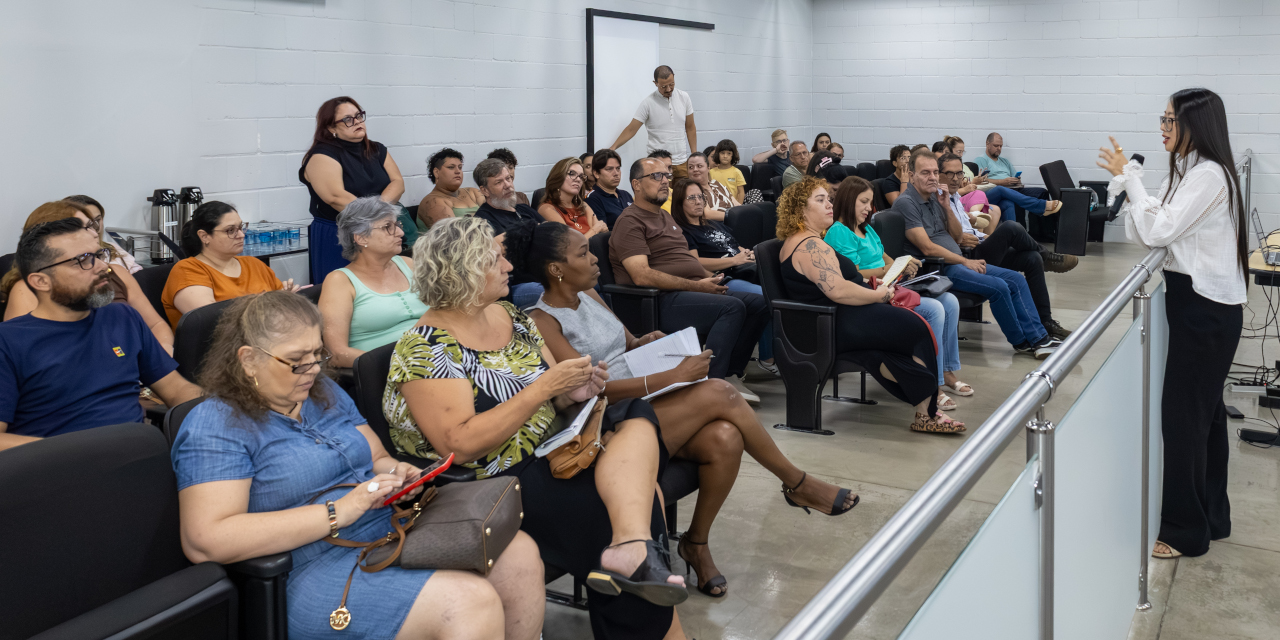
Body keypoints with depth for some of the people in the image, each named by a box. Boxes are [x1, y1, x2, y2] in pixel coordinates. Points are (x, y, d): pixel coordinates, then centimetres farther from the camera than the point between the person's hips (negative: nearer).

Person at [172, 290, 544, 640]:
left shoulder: (324, 393, 15)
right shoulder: (215, 425, -9)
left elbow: (378, 459, 24)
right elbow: (204, 542, -21)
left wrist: (396, 475, -4)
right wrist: (337, 513, -24)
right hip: (314, 567, -8)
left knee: (520, 555, -7)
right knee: (473, 603, -27)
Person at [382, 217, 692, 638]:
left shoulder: (511, 317, 10)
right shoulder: (425, 350, -12)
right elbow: (462, 446, -21)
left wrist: (575, 391, -7)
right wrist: (544, 388, -21)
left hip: (551, 451, 8)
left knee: (634, 418, -18)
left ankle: (632, 547, -33)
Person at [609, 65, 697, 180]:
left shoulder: (684, 97, 6)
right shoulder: (648, 103, -5)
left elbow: (690, 128, 12)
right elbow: (631, 129, -5)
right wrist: (612, 148, -16)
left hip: (682, 162, 3)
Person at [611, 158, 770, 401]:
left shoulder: (665, 216, 26)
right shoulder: (630, 221, -6)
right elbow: (642, 276, -19)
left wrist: (710, 278, 9)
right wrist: (697, 286, -18)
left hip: (694, 291, 9)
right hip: (663, 301, -9)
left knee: (760, 304, -3)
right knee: (732, 307, -29)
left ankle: (728, 374, 0)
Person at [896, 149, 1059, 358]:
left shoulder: (934, 196, 14)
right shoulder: (906, 203, -13)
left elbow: (956, 237, 16)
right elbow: (927, 248, -19)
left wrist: (946, 207, 1)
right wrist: (965, 262, -13)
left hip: (958, 261, 9)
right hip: (935, 268, -9)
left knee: (1016, 279, 0)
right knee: (998, 287, -22)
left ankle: (1038, 338, 1)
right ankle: (1021, 342, -2)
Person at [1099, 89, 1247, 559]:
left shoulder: (1209, 175, -17)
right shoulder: (1189, 171, 12)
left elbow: (1158, 230, -22)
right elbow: (1144, 233, 7)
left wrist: (1129, 176, -15)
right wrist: (1126, 181, -4)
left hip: (1205, 309, -10)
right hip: (1200, 302, 10)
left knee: (1184, 415, -3)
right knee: (1206, 410, 17)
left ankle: (1185, 532, 8)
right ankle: (1211, 516, 30)